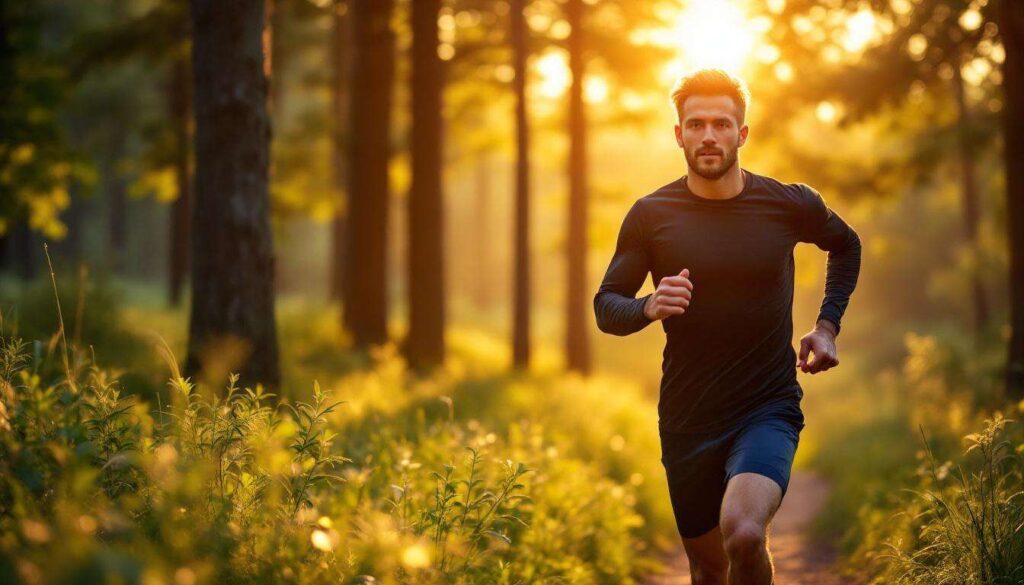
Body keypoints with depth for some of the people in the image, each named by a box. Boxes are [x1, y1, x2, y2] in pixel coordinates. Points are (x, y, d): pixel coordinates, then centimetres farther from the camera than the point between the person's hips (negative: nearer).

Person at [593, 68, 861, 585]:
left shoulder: (790, 205, -3)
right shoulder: (651, 216, -3)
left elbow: (846, 246, 19)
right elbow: (605, 307, 3)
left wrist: (827, 325, 8)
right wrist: (649, 308, -19)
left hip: (769, 410, -2)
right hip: (687, 420, 2)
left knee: (743, 533, -29)